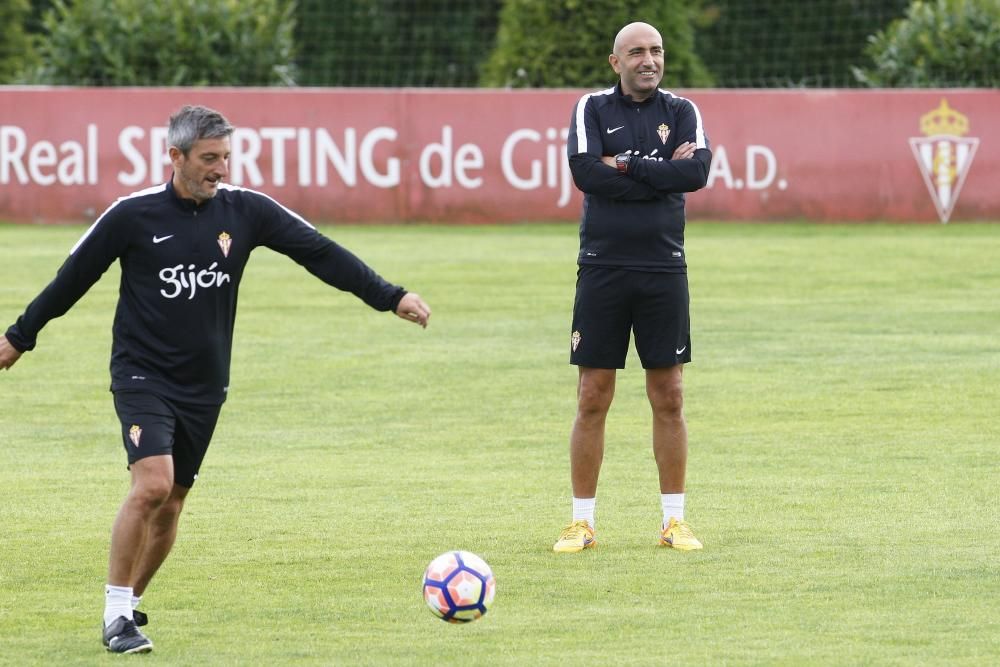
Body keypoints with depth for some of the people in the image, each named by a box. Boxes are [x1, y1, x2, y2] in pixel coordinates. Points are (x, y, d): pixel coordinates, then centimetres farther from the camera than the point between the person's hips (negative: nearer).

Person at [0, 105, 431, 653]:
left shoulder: (244, 211, -2)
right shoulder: (133, 216, -9)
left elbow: (320, 254, -2)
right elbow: (74, 277, 3)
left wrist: (392, 298, -8)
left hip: (203, 385, 4)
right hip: (142, 375, -4)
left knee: (170, 505, 8)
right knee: (152, 484, -22)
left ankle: (130, 603, 29)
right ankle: (116, 614, -12)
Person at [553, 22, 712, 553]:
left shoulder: (681, 112, 6)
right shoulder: (592, 109, 3)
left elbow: (697, 171, -11)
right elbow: (585, 172, -14)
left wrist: (627, 166, -12)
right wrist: (662, 174, -11)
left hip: (664, 271, 1)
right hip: (602, 269, -1)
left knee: (669, 399, 4)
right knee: (592, 399, 0)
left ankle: (674, 520, 11)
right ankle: (581, 522, 7)